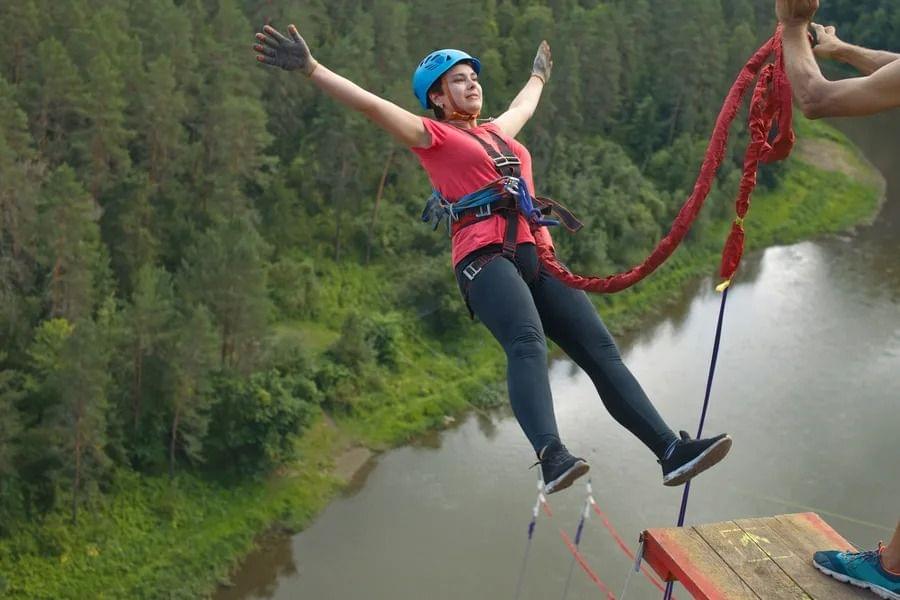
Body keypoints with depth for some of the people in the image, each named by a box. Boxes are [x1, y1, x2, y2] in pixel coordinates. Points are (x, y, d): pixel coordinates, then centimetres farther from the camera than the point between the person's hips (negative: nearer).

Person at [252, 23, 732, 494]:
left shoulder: (496, 132, 30)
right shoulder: (432, 135, 11)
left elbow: (522, 106, 52)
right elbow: (370, 104, 1)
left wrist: (538, 76, 69)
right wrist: (310, 68, -6)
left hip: (537, 257, 7)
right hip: (485, 258, -7)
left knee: (601, 351, -5)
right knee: (527, 343, -33)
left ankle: (671, 450, -9)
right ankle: (552, 457, -51)